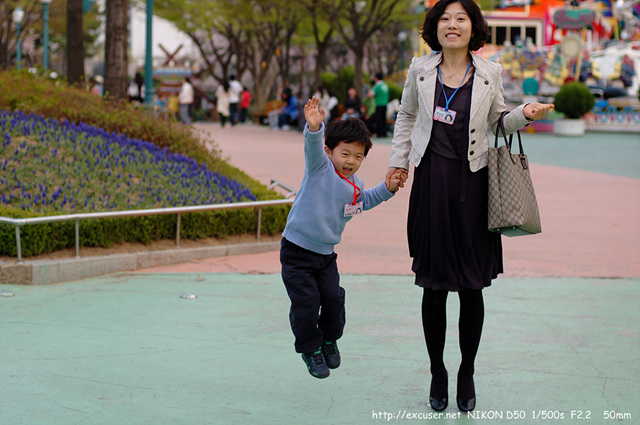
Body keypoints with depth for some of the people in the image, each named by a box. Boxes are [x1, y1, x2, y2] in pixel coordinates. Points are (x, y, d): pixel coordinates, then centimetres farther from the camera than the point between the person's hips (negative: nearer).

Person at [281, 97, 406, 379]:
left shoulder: (355, 186, 6)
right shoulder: (320, 167, -13)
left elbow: (364, 201, 30)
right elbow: (312, 147, -36)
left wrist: (387, 189, 16)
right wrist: (314, 127, -57)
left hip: (326, 253, 5)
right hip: (297, 250, -5)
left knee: (333, 298, -1)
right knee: (306, 303, -6)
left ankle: (329, 338, 27)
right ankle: (310, 348, 16)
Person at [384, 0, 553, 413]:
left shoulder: (489, 73, 3)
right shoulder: (420, 69, 4)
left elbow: (498, 121, 14)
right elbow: (407, 116, 19)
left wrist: (525, 114, -5)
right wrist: (398, 161, 16)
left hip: (472, 182, 0)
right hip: (432, 181, 0)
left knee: (472, 286, 3)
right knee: (434, 285, 5)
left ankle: (467, 374, 19)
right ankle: (437, 374, 20)